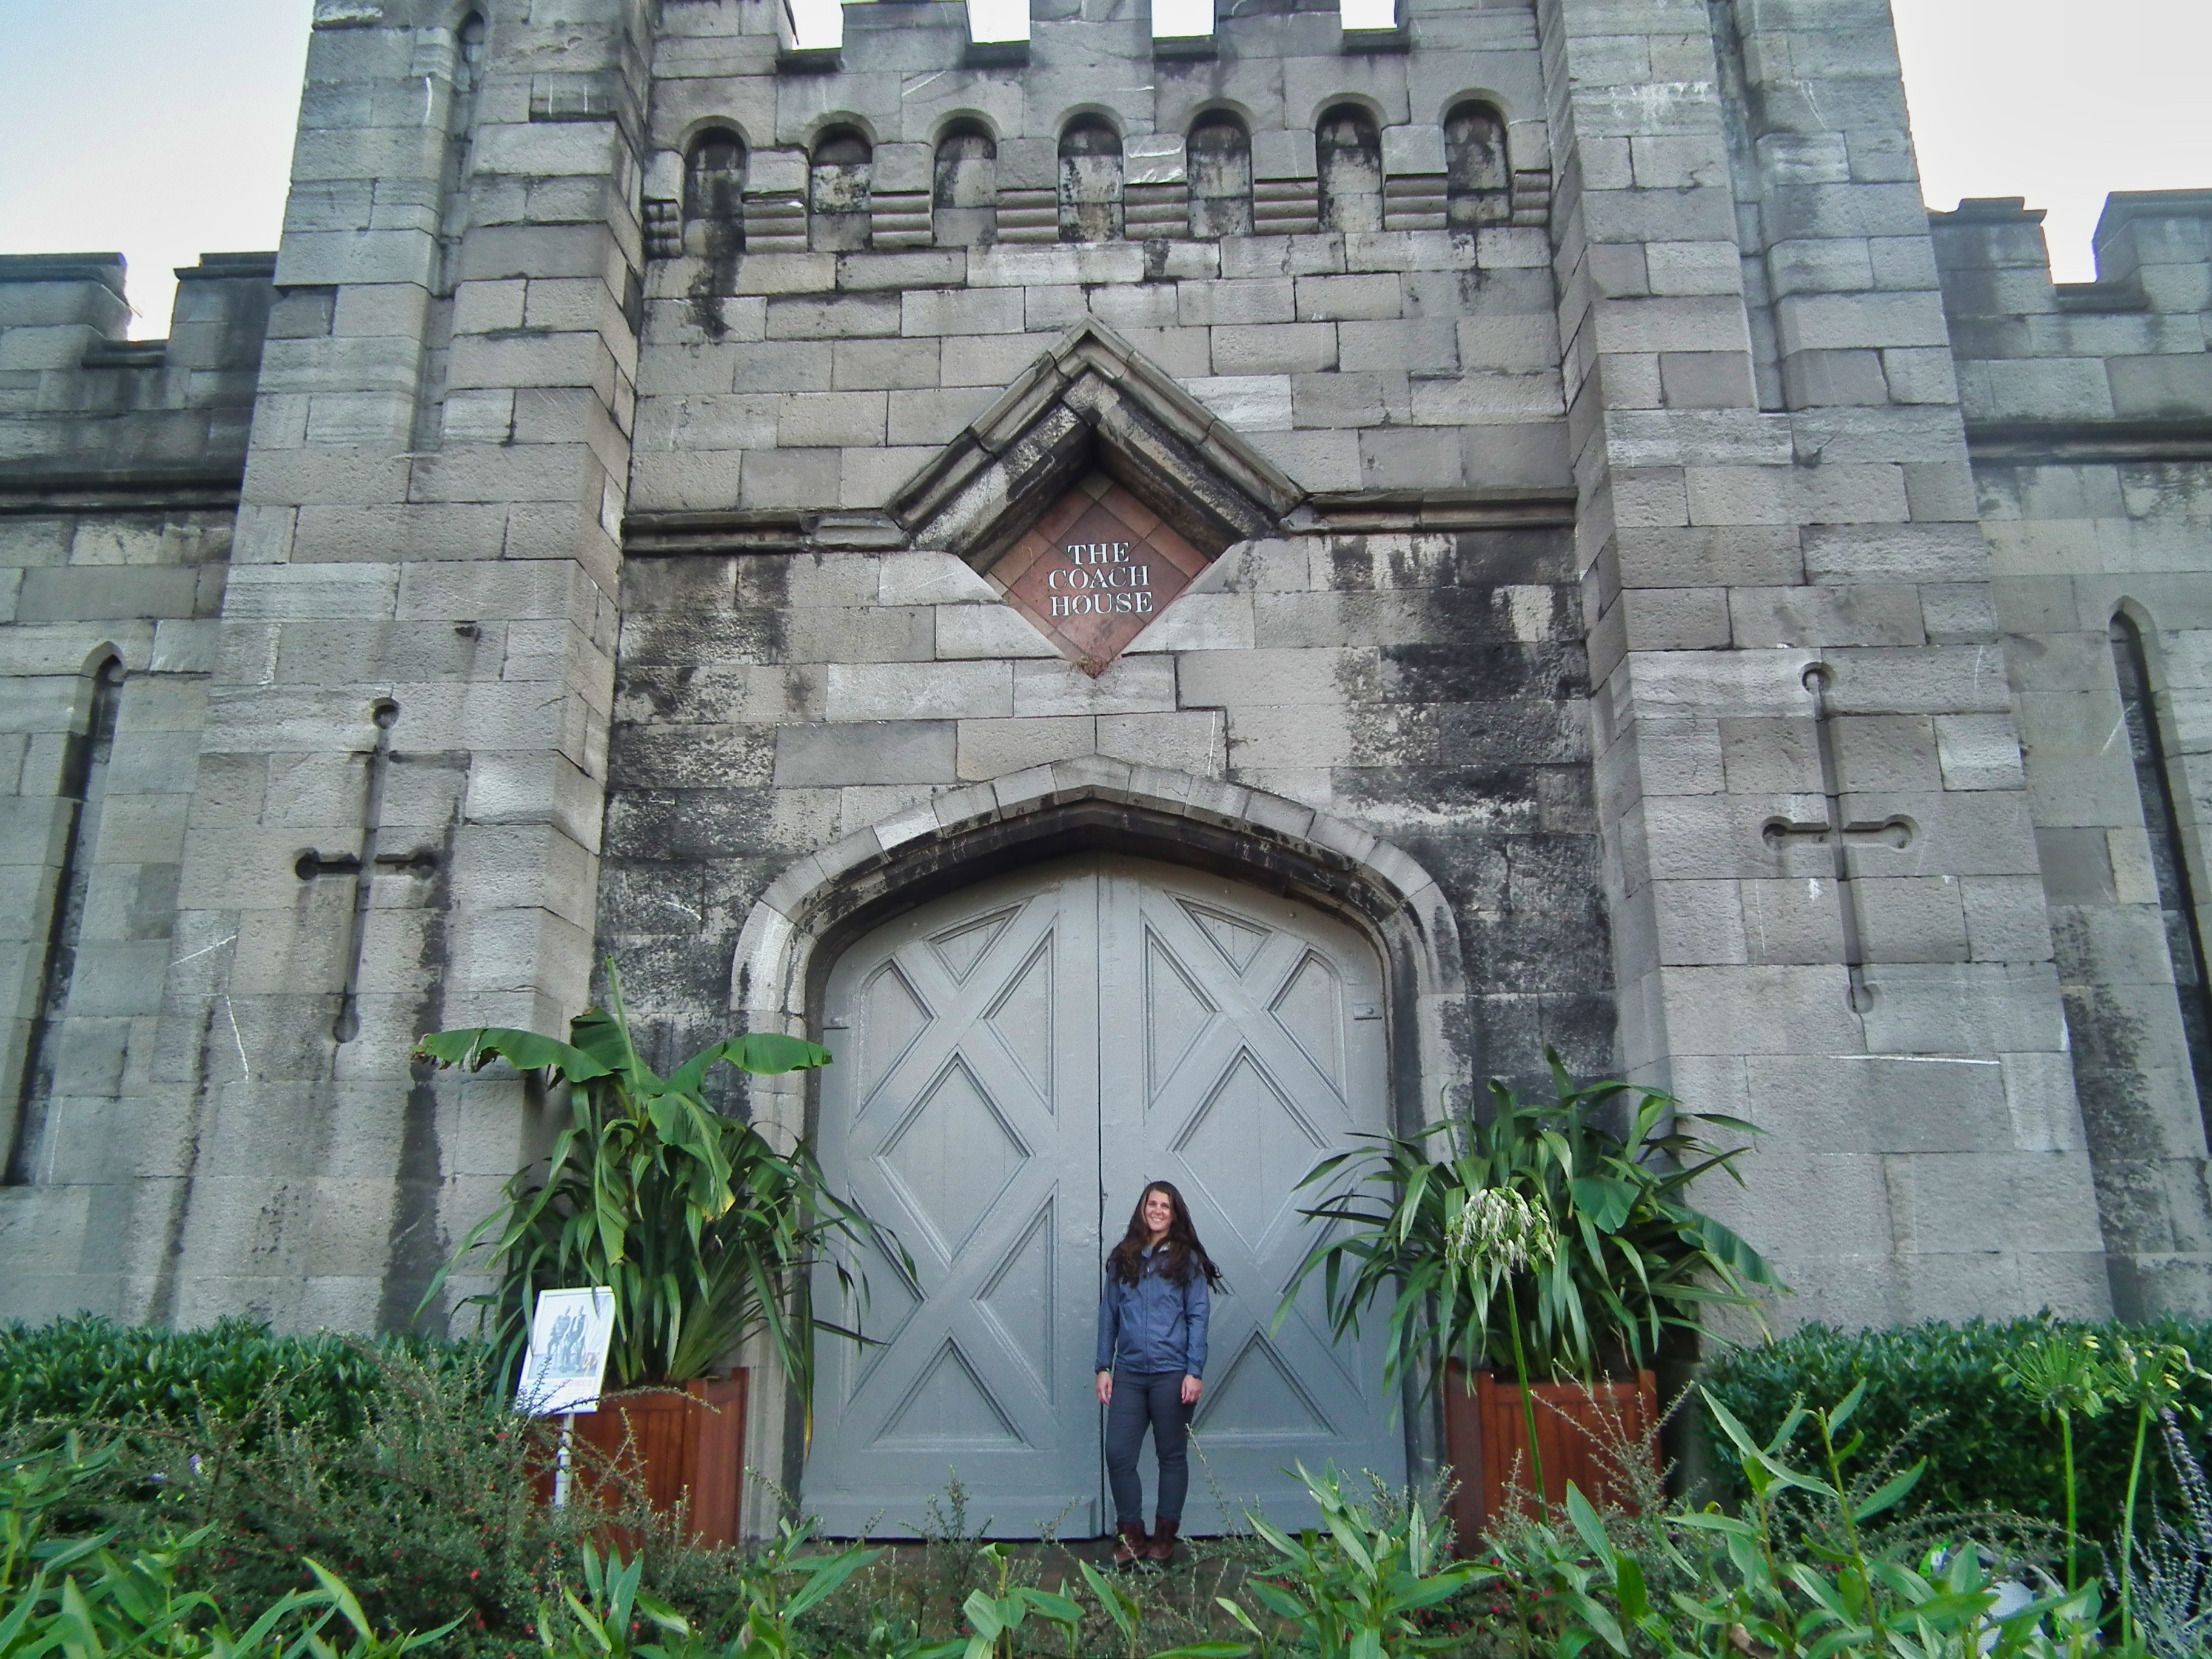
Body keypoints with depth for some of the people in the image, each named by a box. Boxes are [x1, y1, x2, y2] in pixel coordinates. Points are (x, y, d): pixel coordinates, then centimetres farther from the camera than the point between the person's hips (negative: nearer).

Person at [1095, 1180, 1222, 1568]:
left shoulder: (1187, 1259, 0)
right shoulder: (1122, 1258, 8)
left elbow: (1198, 1317, -3)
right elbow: (1108, 1314, 10)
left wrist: (1195, 1372, -10)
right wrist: (1103, 1368, 5)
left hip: (1172, 1373, -2)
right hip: (1128, 1373, 3)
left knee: (1172, 1455, 7)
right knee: (1118, 1454, -1)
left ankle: (1165, 1536, 21)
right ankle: (1131, 1535, 13)